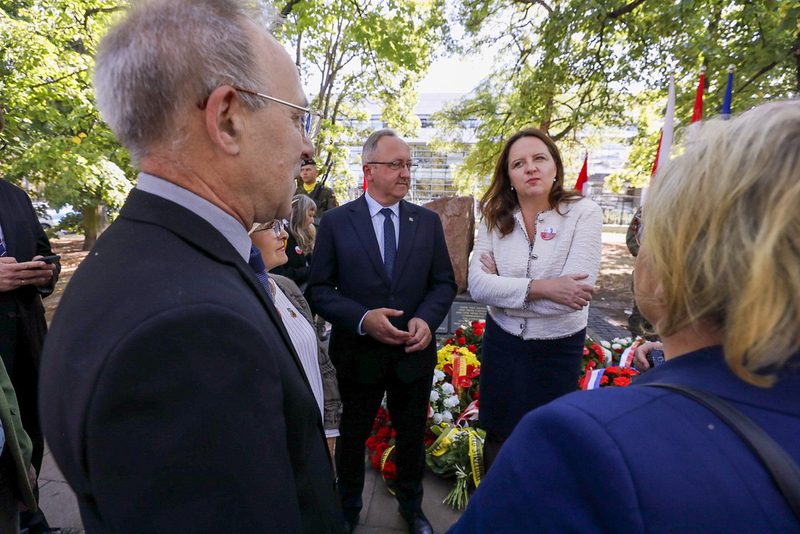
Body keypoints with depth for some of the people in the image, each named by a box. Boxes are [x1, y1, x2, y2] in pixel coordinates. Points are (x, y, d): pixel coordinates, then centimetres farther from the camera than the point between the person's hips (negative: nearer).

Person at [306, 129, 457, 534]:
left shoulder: (428, 222, 0)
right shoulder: (335, 222, -8)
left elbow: (444, 283, 1)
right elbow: (319, 289, -9)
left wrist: (426, 319, -18)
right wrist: (362, 318, -24)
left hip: (414, 353, 2)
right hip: (358, 353, -2)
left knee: (412, 436, 21)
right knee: (352, 436, 20)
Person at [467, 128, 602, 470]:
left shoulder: (584, 213, -12)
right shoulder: (496, 218, -4)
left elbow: (577, 292, -22)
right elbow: (477, 285, -13)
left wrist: (501, 284, -15)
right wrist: (540, 288, -25)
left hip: (559, 348, -2)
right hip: (502, 342, 2)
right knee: (498, 441, 17)